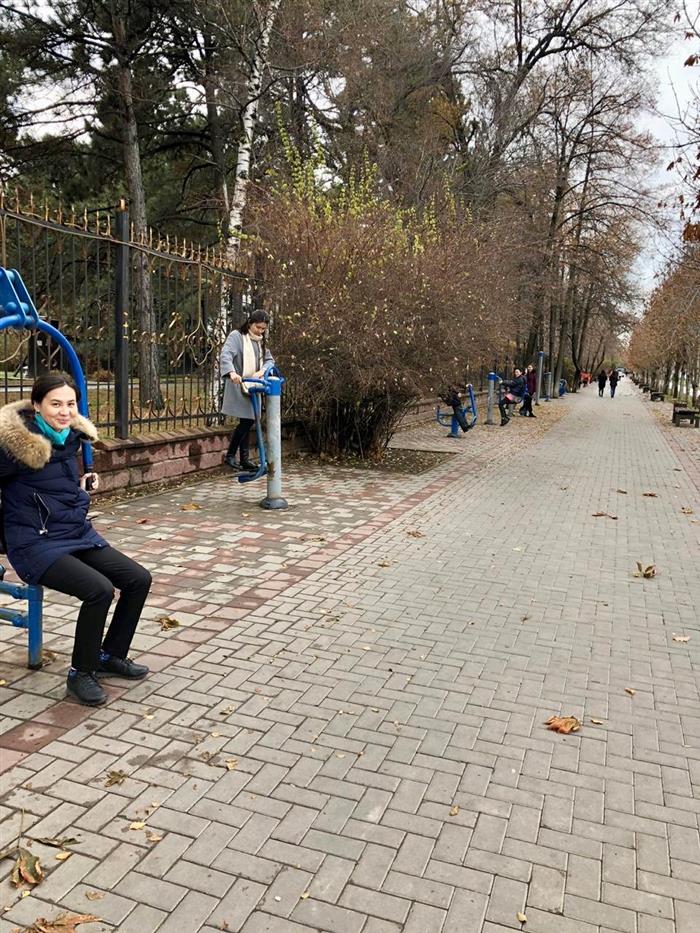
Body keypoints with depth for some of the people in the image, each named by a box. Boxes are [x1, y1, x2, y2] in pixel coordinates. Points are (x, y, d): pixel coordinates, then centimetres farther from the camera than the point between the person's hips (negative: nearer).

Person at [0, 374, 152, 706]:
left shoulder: (71, 436, 7)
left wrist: (82, 486, 8)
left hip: (79, 535, 8)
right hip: (36, 545, -8)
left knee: (139, 579, -1)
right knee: (100, 589, -27)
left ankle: (111, 655, 19)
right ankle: (80, 674, -4)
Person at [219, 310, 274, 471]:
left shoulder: (261, 341, 14)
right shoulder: (237, 336, -9)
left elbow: (269, 359, 10)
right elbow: (225, 355, -23)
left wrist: (262, 371, -12)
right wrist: (232, 372, -41)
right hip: (238, 386, -7)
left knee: (248, 421, 9)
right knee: (246, 421, -12)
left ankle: (245, 459, 15)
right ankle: (230, 456, 0)